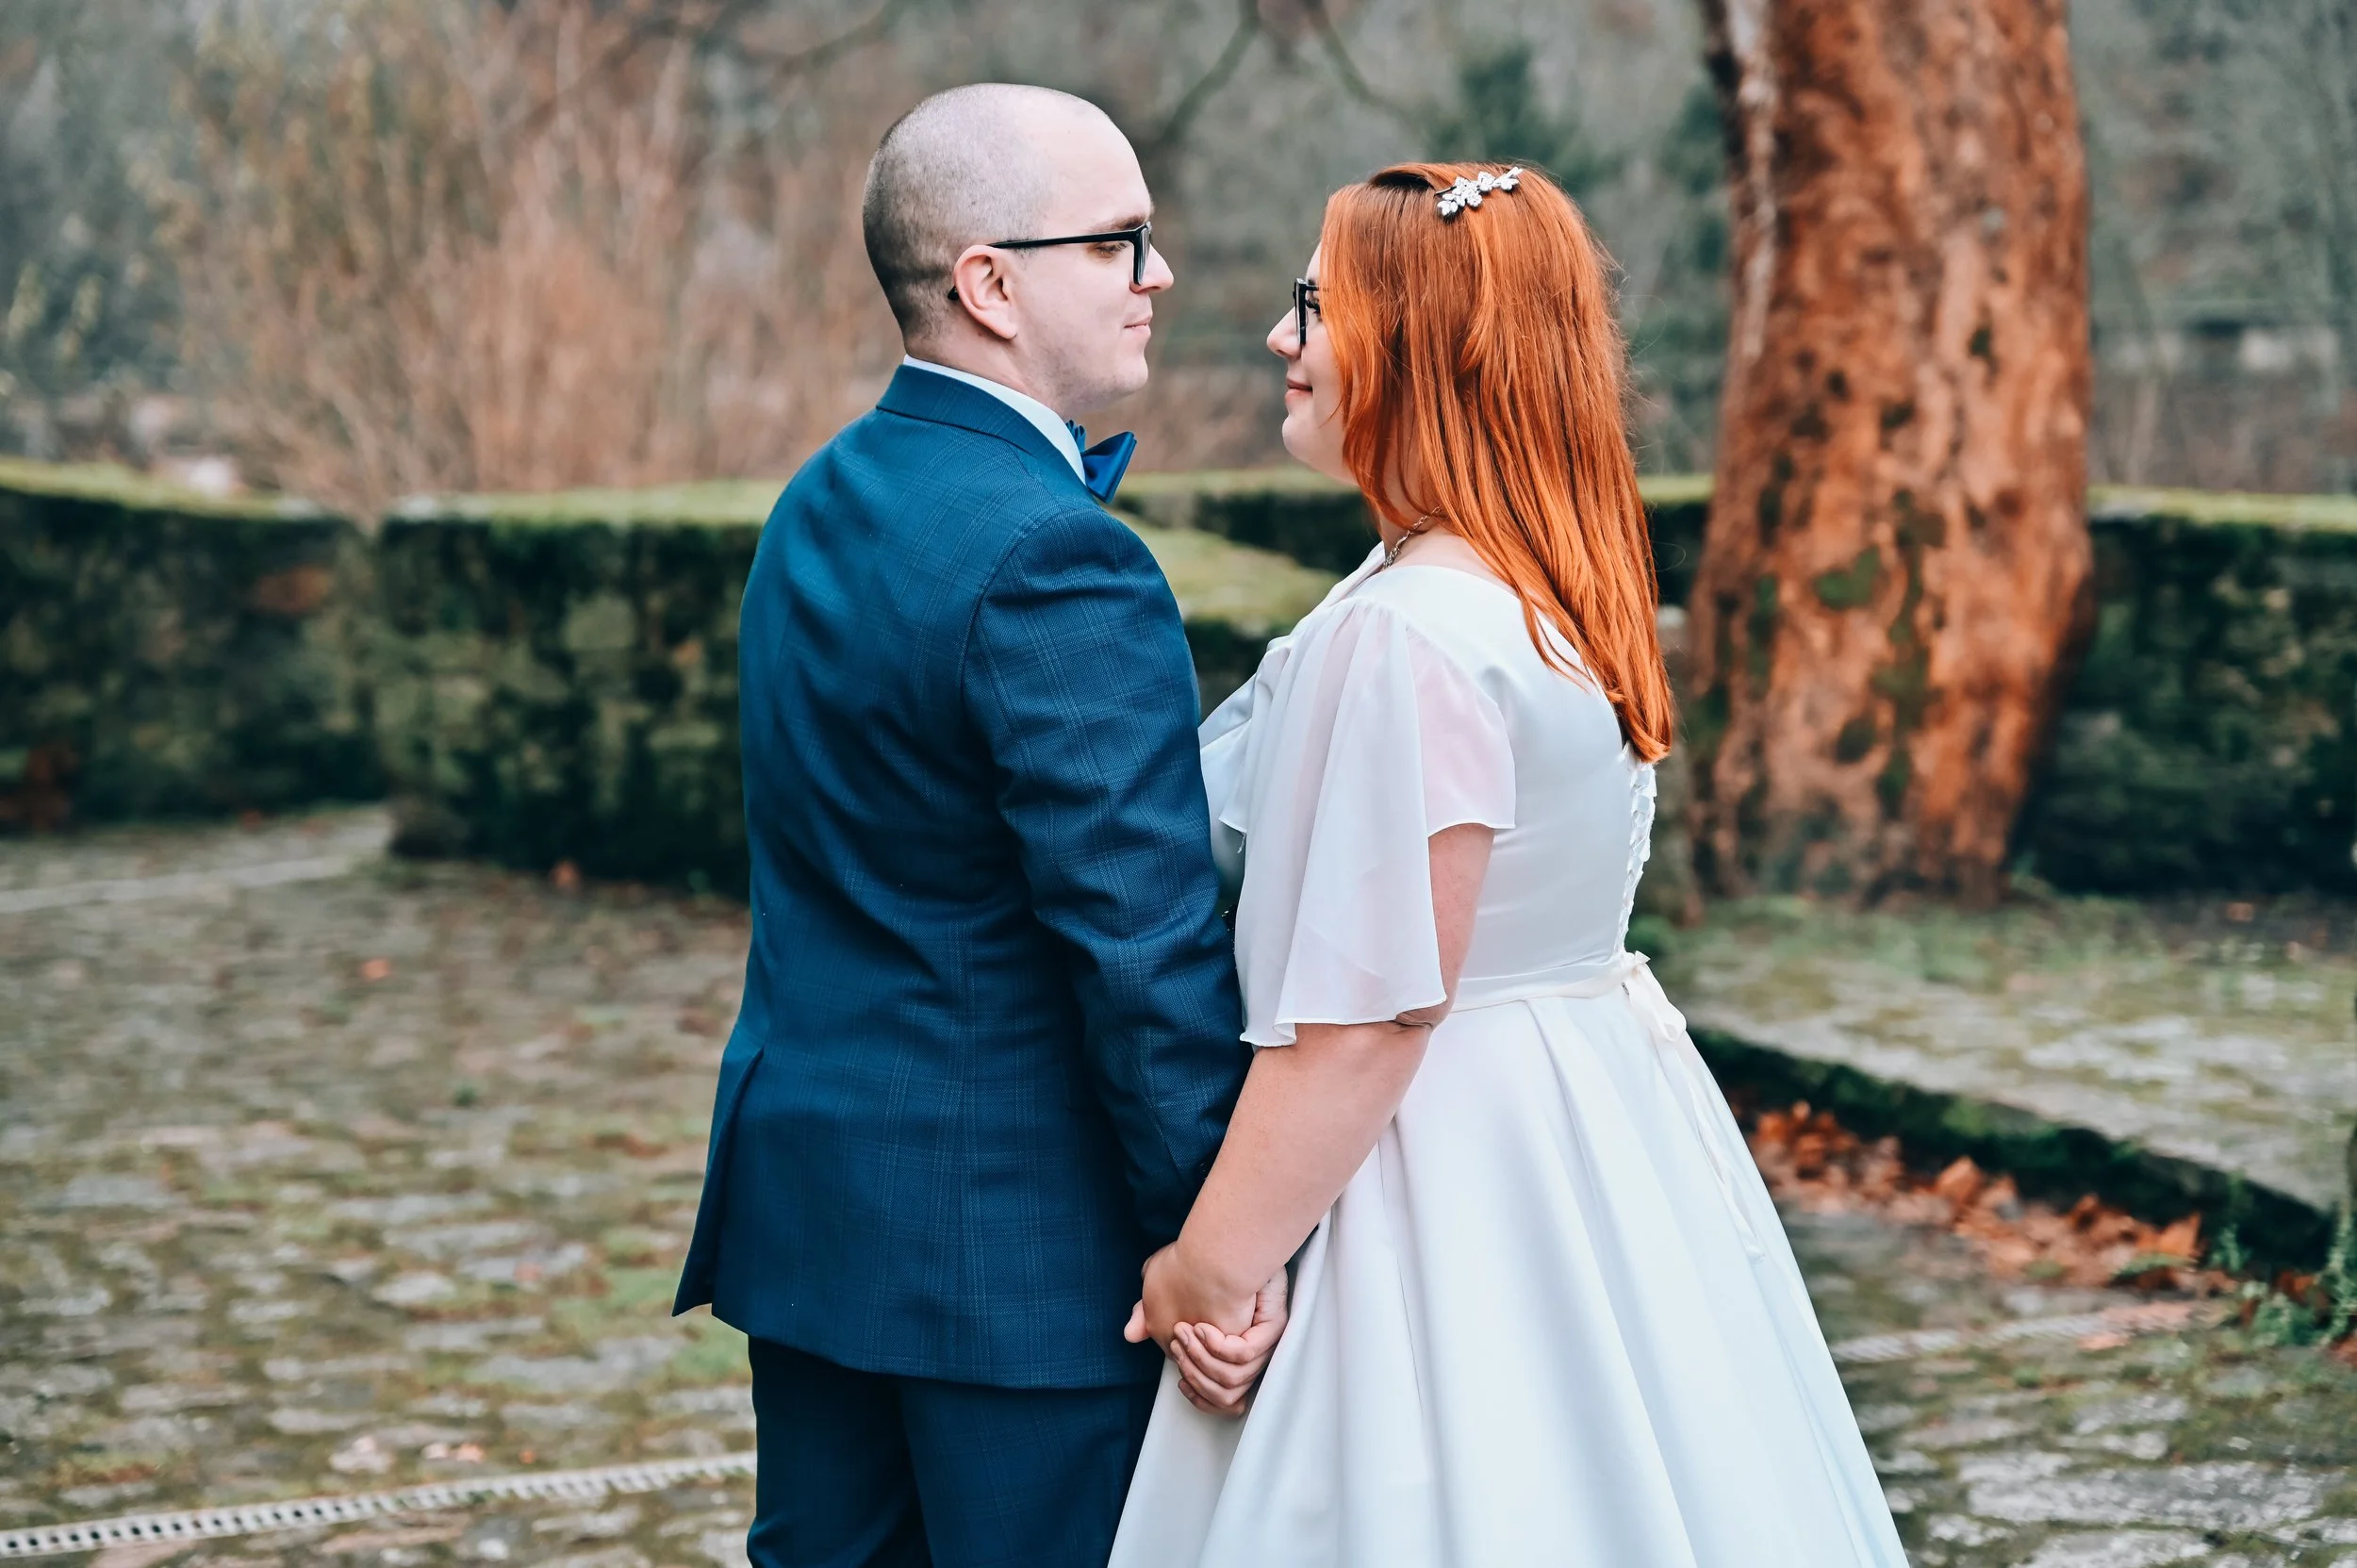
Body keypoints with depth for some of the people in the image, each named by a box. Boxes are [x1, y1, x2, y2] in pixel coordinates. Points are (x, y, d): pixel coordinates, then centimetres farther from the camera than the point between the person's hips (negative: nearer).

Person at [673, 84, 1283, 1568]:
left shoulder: (821, 502, 9)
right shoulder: (1054, 561, -20)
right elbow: (1148, 940, -21)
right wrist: (1219, 1240, -14)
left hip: (803, 1191, 9)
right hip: (1020, 1235, -9)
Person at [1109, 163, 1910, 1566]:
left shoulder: (1404, 637, -21)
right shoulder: (1571, 593, 7)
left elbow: (1369, 1012, -21)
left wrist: (1209, 1264, -14)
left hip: (1453, 1173, -9)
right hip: (1603, 1137, 9)